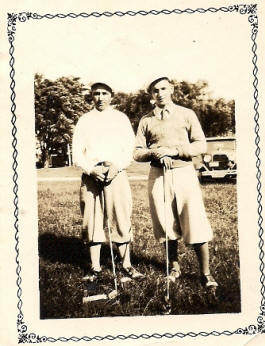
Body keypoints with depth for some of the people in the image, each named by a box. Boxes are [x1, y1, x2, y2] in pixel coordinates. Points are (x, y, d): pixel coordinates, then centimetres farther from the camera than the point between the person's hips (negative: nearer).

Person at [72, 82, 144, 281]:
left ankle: (127, 265, 7)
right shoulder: (84, 120, 13)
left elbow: (130, 148, 5)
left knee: (121, 219, -3)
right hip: (90, 175, 1)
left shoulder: (121, 118, 12)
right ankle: (96, 268, 9)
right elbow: (77, 153, 7)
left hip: (116, 174, -1)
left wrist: (117, 167, -12)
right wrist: (91, 170, -10)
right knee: (92, 221, 1)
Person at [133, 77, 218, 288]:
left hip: (184, 173, -2)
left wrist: (174, 151, -14)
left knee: (196, 224, -5)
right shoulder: (146, 121, 11)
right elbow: (137, 153, 9)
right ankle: (174, 267, 25)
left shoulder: (187, 114, 6)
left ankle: (205, 273, 5)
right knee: (167, 225, 8)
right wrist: (153, 153, -12)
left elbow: (201, 144, -1)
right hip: (158, 175, 2)